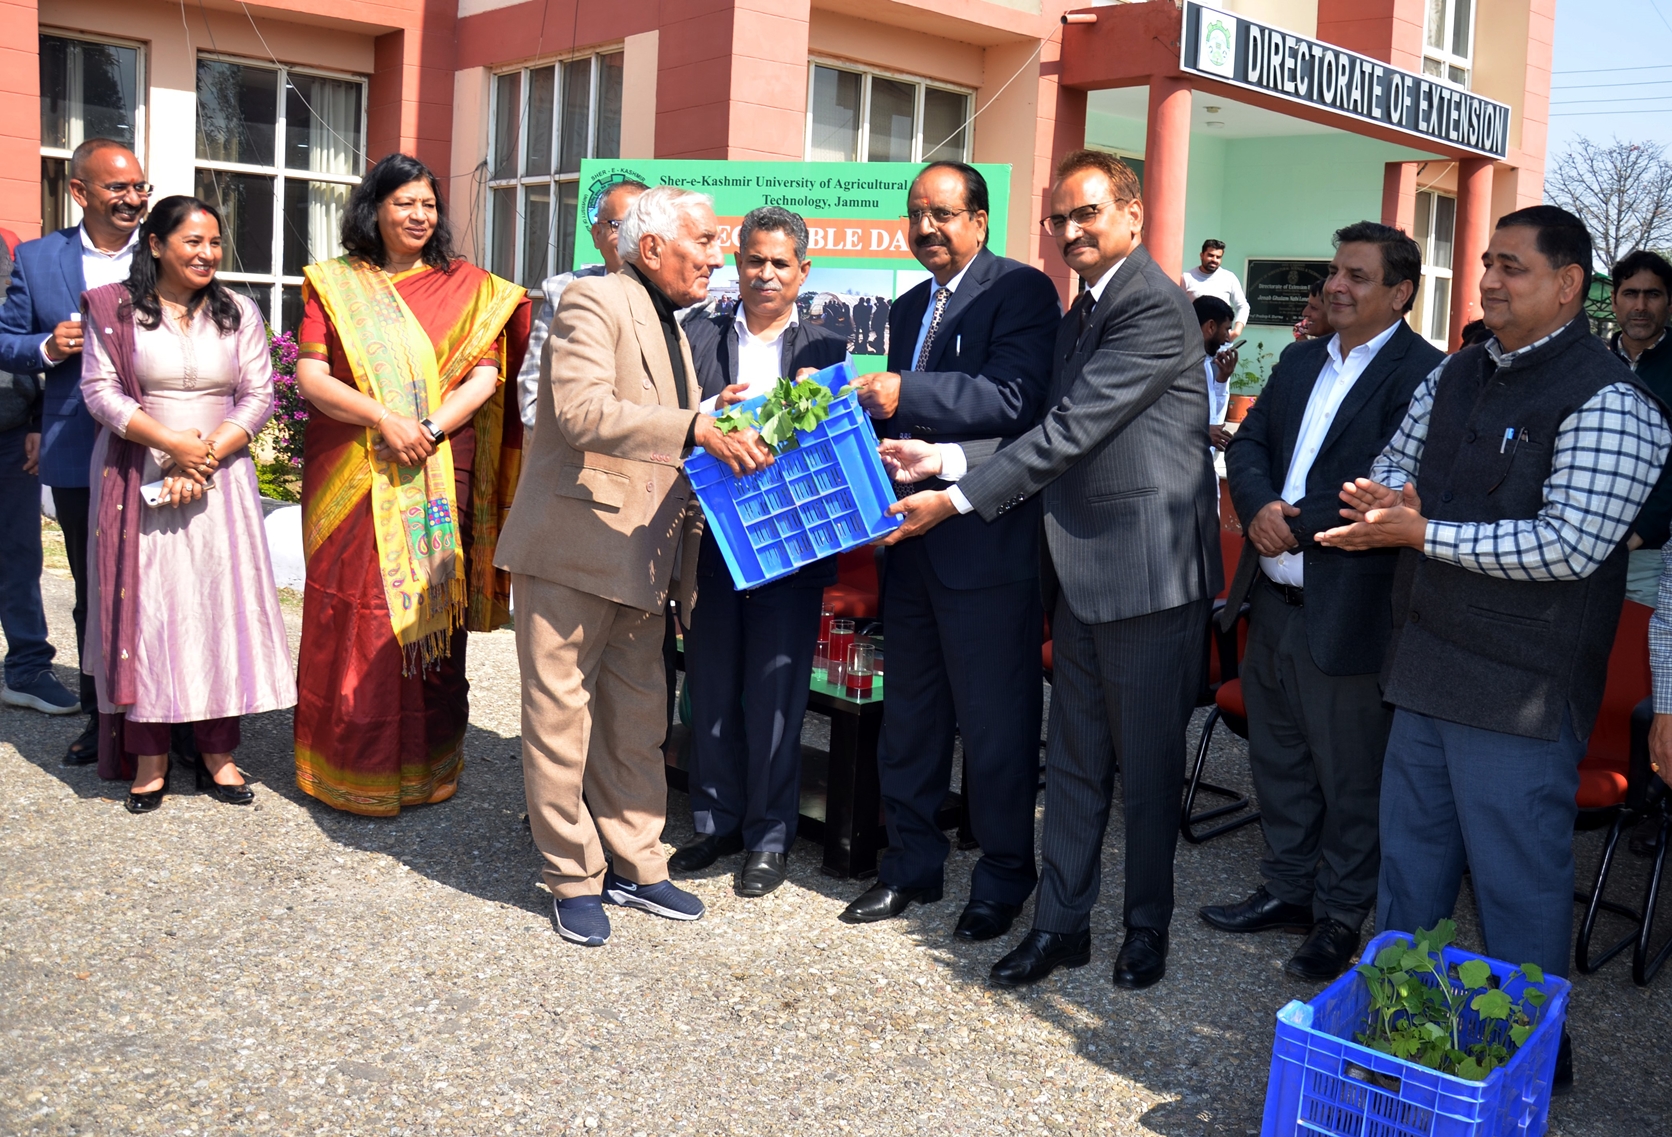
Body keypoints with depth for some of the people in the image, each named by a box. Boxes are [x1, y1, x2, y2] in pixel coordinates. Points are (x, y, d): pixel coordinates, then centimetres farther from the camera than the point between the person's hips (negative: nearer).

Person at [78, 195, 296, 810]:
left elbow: (259, 395, 2)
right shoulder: (115, 310, 2)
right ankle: (149, 757, 5)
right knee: (145, 607, -2)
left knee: (221, 603, -1)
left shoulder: (239, 313, 8)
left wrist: (207, 457, -11)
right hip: (139, 479, -2)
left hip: (221, 479, 2)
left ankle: (217, 753, 7)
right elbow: (100, 389, -5)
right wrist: (174, 445, -15)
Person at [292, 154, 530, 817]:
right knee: (355, 617, 0)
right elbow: (310, 375, -2)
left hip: (439, 479, 1)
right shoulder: (334, 284, 7)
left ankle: (427, 765, 15)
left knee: (431, 612, 4)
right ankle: (355, 769, 11)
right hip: (352, 480, 0)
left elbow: (485, 375, 0)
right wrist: (384, 419, -16)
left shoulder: (468, 287, 9)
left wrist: (431, 428, -15)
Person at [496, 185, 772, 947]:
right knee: (561, 719, 2)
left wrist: (729, 444, 5)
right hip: (573, 549, -9)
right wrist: (697, 429, -33)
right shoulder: (594, 302, -10)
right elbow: (583, 411, -26)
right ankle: (573, 879, 14)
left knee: (638, 724, 14)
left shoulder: (672, 327, 19)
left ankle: (635, 866, 25)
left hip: (640, 560, 9)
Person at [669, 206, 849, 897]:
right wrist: (712, 411, -19)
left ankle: (769, 835, 18)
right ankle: (716, 822, 27)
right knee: (710, 689, 11)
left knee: (775, 695, 4)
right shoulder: (698, 337, 8)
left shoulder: (824, 349, 6)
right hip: (710, 538, 2)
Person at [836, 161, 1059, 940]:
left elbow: (1014, 399, -21)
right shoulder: (910, 307, 18)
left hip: (987, 543, -8)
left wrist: (906, 395, -25)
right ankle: (913, 864, 30)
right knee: (909, 714, 16)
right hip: (913, 538, 8)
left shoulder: (1021, 290, -7)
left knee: (994, 722, 3)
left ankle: (1003, 878, 18)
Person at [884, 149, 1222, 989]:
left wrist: (959, 499, -19)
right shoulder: (1079, 315, 16)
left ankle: (1148, 927, 23)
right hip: (1083, 573, 9)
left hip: (1149, 572, -9)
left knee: (1147, 764, 6)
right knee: (1073, 761, 13)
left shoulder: (1155, 306, -15)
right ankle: (1061, 923, 23)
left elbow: (1073, 426, -20)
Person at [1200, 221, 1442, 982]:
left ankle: (1340, 917, 22)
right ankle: (1287, 889, 36)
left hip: (1347, 613, -8)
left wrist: (1298, 521, -20)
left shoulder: (1422, 373, -12)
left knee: (1351, 777, 6)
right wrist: (1259, 507, -9)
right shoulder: (1300, 361, 14)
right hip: (1273, 598, 8)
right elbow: (1248, 445, 11)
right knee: (1278, 760, 20)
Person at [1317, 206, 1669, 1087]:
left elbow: (1568, 545, -22)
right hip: (1427, 671, 8)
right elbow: (1396, 463, 18)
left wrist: (1421, 531, -21)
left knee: (1519, 882, 5)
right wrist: (1382, 501, -7)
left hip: (1521, 691, -7)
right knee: (1408, 859, 19)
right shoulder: (1452, 377, 11)